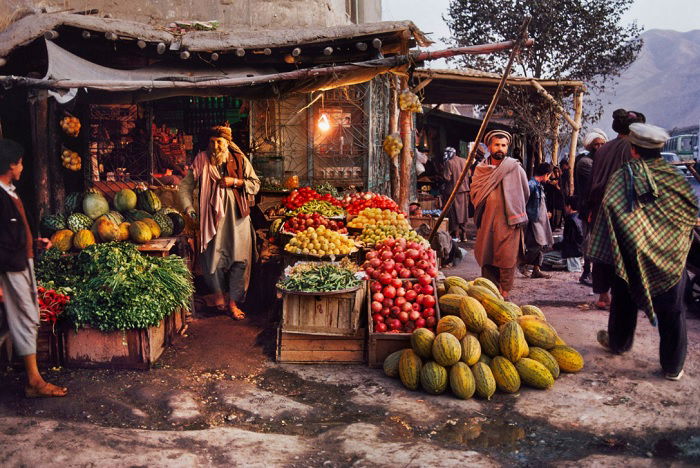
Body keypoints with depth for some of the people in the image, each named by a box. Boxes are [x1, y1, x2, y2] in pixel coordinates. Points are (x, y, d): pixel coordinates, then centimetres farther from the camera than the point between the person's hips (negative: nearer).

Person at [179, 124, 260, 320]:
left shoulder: (239, 160, 6)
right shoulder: (202, 160, 3)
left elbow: (255, 184, 8)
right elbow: (185, 185, 6)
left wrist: (236, 182, -8)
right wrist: (188, 207, -7)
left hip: (237, 217, 1)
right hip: (213, 215, -1)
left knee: (240, 259, 0)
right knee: (214, 257, -2)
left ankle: (233, 302, 13)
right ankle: (218, 292, 27)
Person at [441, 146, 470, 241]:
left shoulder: (449, 163, -13)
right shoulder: (464, 161, 4)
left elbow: (447, 178, -16)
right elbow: (468, 175, 10)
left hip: (453, 191, -5)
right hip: (464, 190, 5)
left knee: (454, 214, 2)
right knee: (463, 213, 13)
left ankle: (456, 235, 3)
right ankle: (463, 235, 18)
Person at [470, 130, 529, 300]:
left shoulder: (514, 168, 1)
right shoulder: (480, 169, 9)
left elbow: (525, 193, 10)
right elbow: (475, 192, 7)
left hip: (509, 220, -3)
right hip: (487, 220, 3)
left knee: (507, 257, -4)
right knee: (486, 257, 5)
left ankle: (505, 293, 4)